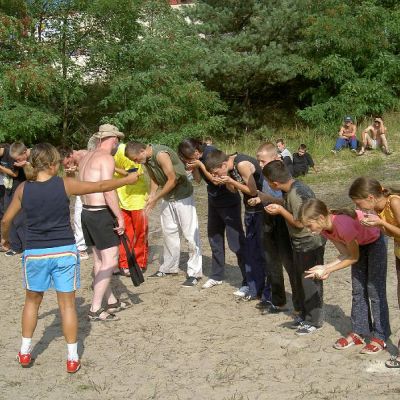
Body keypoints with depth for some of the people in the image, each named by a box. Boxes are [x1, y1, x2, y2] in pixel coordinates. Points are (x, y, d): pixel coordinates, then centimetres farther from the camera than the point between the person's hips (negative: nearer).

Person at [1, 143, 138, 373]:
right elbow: (101, 186, 0)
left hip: (35, 253, 2)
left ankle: (25, 352, 25)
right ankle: (72, 358, 11)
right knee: (67, 304, 7)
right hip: (64, 251, -2)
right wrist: (128, 180, 14)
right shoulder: (65, 185, -8)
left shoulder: (23, 189, -3)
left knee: (33, 300, 20)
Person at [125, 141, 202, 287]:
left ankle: (195, 272, 0)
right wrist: (152, 194, -5)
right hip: (167, 197, 9)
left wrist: (156, 199, -14)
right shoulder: (146, 158, -2)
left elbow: (172, 179, -23)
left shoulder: (161, 154, -27)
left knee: (190, 234, -4)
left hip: (182, 196, -9)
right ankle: (169, 268, 27)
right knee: (168, 232, 15)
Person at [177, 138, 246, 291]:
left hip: (229, 202, -8)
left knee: (236, 242, -8)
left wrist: (199, 164, -25)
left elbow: (217, 180, -24)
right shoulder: (197, 158, -2)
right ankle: (217, 276, 29)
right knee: (214, 239, 16)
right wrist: (194, 168, -16)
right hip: (214, 201, 8)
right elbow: (198, 179, 2)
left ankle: (248, 281, -4)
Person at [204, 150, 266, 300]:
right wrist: (225, 182, -11)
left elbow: (253, 191, -22)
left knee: (259, 250, -3)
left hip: (261, 210, -9)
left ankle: (257, 289, 4)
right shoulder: (230, 165, 1)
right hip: (250, 209, 9)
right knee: (250, 248, 12)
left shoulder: (242, 165, -25)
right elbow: (234, 189, 8)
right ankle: (252, 285, 21)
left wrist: (230, 180, -21)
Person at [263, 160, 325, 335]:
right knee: (300, 281, 18)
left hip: (310, 243, -9)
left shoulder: (296, 194, -28)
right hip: (299, 242, 9)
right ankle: (305, 314, 32)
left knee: (310, 282, 2)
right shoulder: (290, 189, 0)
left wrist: (280, 211, -18)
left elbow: (300, 222, -23)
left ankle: (314, 320, 14)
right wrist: (278, 207, 0)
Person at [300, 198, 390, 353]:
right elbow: (344, 254, -10)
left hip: (375, 241, -7)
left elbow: (353, 257, -25)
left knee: (375, 291, -5)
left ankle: (380, 337, 3)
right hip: (359, 244, 7)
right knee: (358, 291, 8)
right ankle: (358, 332, 17)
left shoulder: (343, 224, -39)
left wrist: (327, 269, -25)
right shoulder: (324, 227, -15)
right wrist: (325, 268, -25)